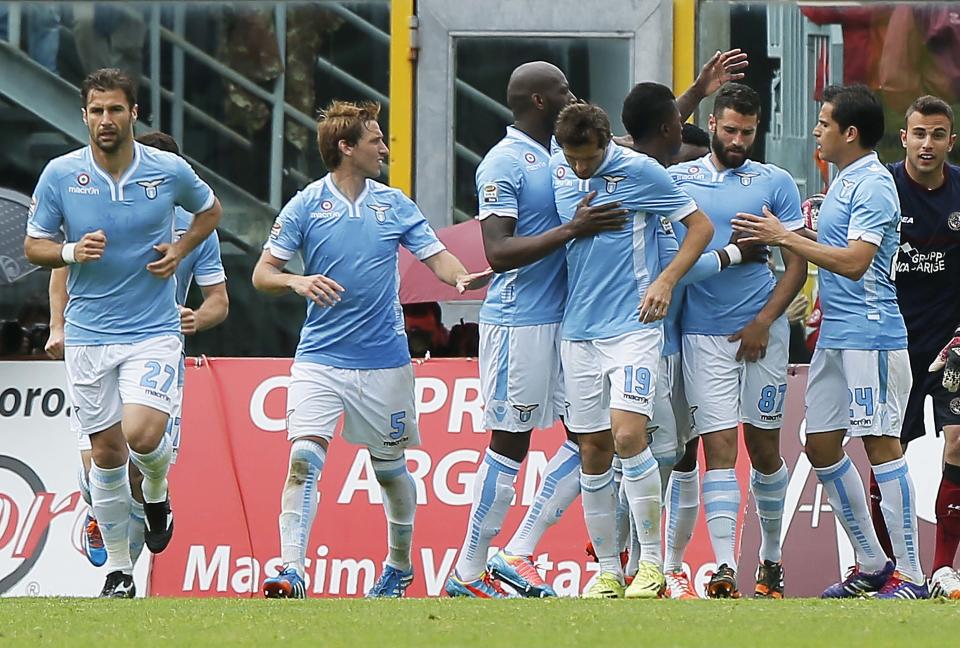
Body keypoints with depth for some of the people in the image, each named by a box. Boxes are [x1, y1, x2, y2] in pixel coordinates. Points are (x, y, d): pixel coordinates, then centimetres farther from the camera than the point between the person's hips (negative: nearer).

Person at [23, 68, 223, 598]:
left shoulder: (170, 171, -5)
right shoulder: (60, 175, -4)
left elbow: (209, 210, 16)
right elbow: (34, 245, 5)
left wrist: (180, 249, -2)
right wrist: (72, 251, -16)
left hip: (154, 331, -1)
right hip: (88, 335, 1)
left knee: (143, 434, -21)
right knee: (106, 452, 4)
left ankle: (156, 492, 15)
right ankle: (118, 570, 17)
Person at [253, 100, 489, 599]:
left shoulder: (394, 205, 7)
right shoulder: (305, 207, 0)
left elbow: (436, 255, 3)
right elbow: (262, 274, 0)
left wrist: (462, 277, -20)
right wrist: (297, 281, -21)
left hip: (384, 360, 2)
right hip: (319, 358, -2)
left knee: (391, 468, 12)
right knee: (304, 457, -18)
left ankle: (399, 565, 33)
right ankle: (290, 572, -24)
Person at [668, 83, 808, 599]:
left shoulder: (775, 183, 5)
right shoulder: (677, 180, 7)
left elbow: (797, 265, 2)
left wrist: (764, 321, -8)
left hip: (761, 332, 0)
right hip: (702, 334, 0)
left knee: (763, 446, 7)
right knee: (718, 448, -8)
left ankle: (771, 557, 22)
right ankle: (724, 567, -16)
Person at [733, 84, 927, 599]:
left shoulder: (873, 185, -13)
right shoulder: (843, 182, 17)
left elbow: (855, 262, -23)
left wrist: (785, 237, -20)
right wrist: (795, 235, 16)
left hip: (870, 334, -10)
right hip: (834, 337, 10)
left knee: (881, 445, -9)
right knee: (821, 445, 10)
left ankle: (910, 577, -6)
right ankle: (871, 565, 18)